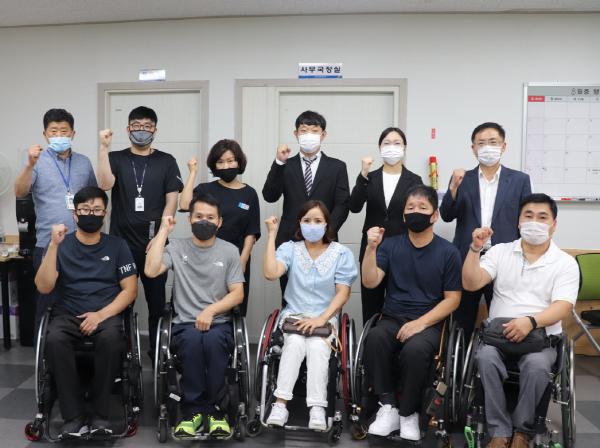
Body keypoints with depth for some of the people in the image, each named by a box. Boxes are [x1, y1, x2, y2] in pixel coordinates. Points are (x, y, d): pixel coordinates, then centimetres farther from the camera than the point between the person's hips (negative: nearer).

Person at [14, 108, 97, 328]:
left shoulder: (84, 162, 10)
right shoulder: (37, 161, 0)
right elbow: (19, 193, -14)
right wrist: (30, 165, -29)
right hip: (48, 245, -3)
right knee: (47, 304, 3)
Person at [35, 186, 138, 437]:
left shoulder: (117, 246, 6)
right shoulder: (62, 245, 7)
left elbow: (130, 289, 2)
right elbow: (44, 287, -4)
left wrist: (101, 315, -14)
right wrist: (54, 245, -15)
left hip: (107, 314, -1)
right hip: (68, 315, 1)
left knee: (110, 338, -34)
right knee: (54, 340, -32)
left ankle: (100, 415, -20)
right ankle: (74, 417, -22)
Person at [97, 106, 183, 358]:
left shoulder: (166, 162, 6)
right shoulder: (116, 159, 8)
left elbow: (171, 201, 1)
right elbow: (105, 184, -11)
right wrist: (104, 147, -15)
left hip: (154, 244, 0)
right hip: (121, 243, 1)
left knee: (156, 301, 5)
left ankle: (157, 353, 16)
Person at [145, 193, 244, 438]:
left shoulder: (229, 250, 7)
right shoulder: (177, 247, 7)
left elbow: (238, 293, 2)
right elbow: (151, 271, -10)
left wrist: (211, 310, -15)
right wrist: (163, 231, -5)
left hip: (219, 323, 0)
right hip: (185, 324, 0)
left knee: (213, 340, -33)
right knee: (193, 338, -34)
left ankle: (214, 409, -17)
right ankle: (194, 409, -19)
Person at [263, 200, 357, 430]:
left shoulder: (341, 253, 3)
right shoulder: (290, 248, 5)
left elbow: (343, 292, -2)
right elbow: (271, 273, -14)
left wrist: (322, 319, -16)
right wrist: (272, 235, -10)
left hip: (326, 317, 0)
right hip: (293, 314, 1)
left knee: (317, 347, -30)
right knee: (295, 343, -30)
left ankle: (317, 410, -31)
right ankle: (280, 404, -31)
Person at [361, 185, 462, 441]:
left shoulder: (448, 252, 1)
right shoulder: (391, 245, 7)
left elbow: (452, 299, -1)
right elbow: (370, 282, -2)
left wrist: (421, 323, -14)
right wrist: (371, 248, -17)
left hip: (429, 322, -2)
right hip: (392, 318, 2)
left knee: (415, 350, -35)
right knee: (374, 338, -32)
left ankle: (408, 413, -11)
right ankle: (388, 407, -19)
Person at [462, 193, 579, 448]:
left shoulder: (566, 263, 4)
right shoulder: (500, 252, 9)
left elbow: (563, 307, -9)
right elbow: (471, 284, -1)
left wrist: (531, 321, -27)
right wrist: (475, 248, -15)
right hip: (498, 332, 1)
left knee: (536, 366, -33)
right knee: (485, 357, -31)